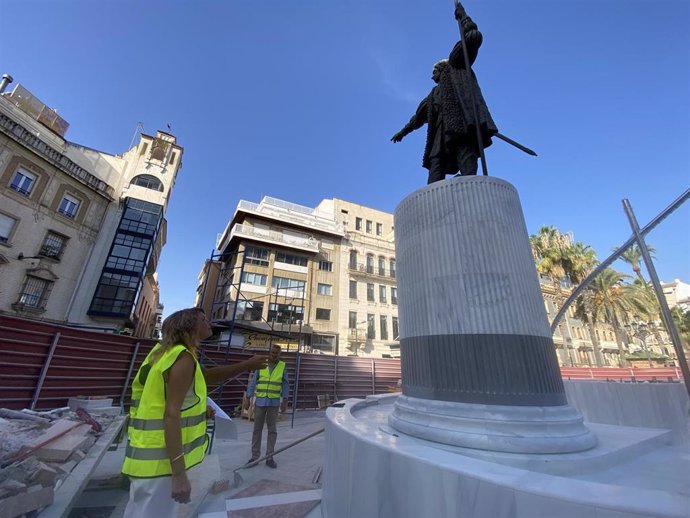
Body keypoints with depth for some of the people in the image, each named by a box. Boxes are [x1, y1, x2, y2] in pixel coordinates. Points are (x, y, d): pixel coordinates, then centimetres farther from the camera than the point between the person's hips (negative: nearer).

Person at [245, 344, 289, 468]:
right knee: (257, 429, 10)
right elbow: (253, 382, 1)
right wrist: (248, 398, -1)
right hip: (260, 402, 0)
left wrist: (285, 401, -4)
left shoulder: (283, 366, -3)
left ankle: (269, 457, 18)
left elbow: (285, 385, 0)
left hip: (274, 403, 0)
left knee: (272, 430, 7)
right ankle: (255, 456, 22)